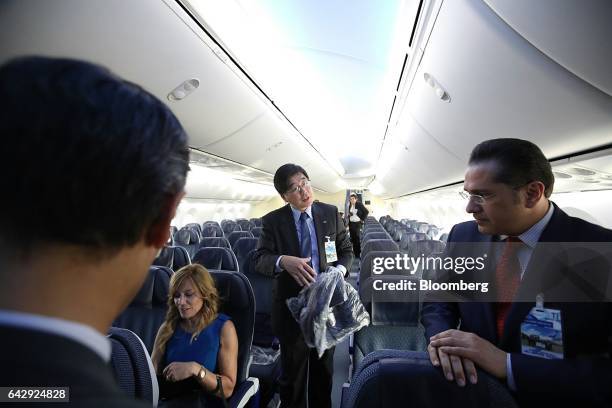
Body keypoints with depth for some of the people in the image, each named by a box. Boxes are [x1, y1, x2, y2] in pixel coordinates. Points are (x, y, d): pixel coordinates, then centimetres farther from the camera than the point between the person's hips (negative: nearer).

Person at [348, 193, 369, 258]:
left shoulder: (359, 204, -9)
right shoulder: (350, 206, 9)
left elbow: (366, 211, -8)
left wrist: (362, 219, -6)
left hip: (357, 223, -6)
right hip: (351, 223, 6)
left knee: (357, 238, -7)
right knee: (353, 239, 7)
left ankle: (359, 254, 2)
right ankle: (355, 253, 17)